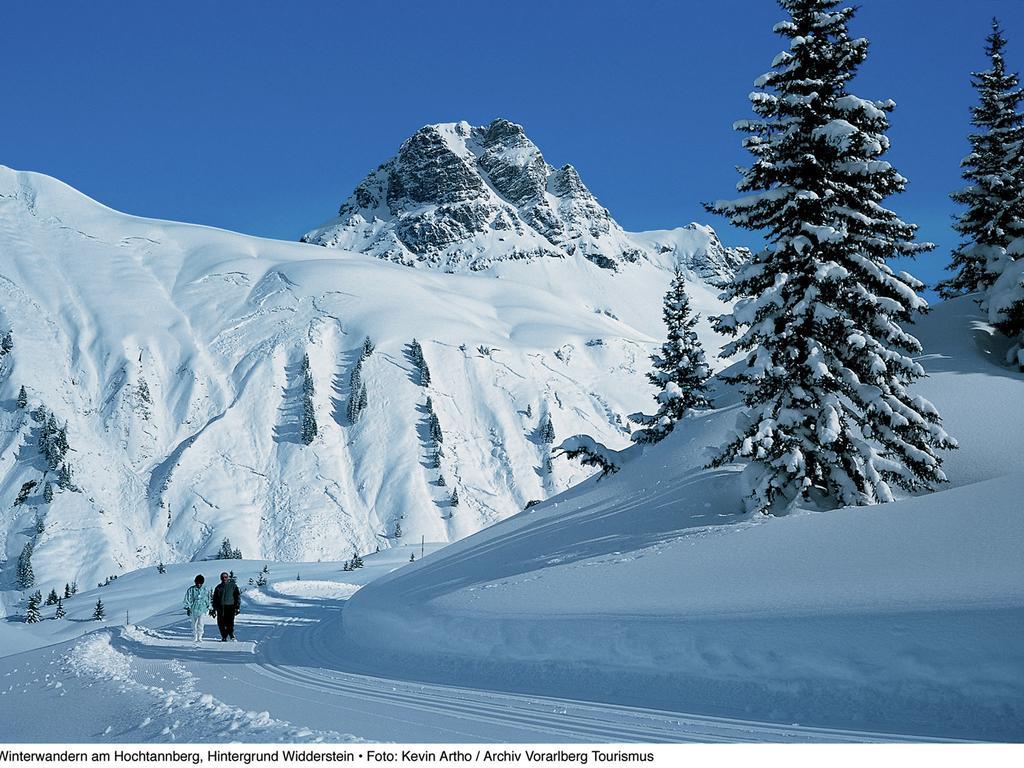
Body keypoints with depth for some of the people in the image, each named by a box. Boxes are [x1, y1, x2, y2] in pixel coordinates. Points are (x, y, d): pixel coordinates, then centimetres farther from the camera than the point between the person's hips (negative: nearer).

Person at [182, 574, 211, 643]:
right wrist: (187, 608, -2)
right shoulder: (191, 590, -1)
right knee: (194, 624, 6)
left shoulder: (205, 590, 4)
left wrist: (208, 607, 19)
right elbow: (187, 600, 3)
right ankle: (194, 638, 18)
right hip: (193, 610, 0)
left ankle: (199, 637, -6)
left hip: (202, 609, 0)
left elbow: (207, 600, 16)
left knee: (200, 624, -12)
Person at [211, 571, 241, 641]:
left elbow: (237, 596, 5)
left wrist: (237, 607, -3)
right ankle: (224, 637, 10)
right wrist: (214, 608, 10)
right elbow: (215, 598, 17)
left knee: (230, 622, -15)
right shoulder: (218, 587, 14)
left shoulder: (233, 586, 6)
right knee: (221, 623, 0)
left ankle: (231, 634, 3)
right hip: (220, 607, 3)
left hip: (230, 607, -3)